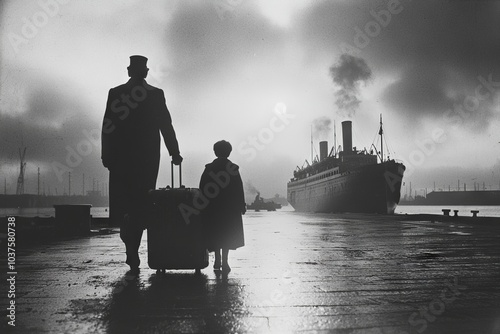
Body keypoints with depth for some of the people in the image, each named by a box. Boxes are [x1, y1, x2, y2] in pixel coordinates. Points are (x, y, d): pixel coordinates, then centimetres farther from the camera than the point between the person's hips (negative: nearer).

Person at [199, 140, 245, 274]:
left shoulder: (209, 168, 1)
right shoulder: (233, 168, -2)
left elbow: (202, 188, -1)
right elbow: (239, 189, -3)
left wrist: (204, 205, 4)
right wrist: (242, 205, 3)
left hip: (212, 207, 2)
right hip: (230, 207, -1)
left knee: (215, 234, 13)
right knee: (227, 235, 4)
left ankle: (217, 260, 16)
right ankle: (224, 262, -1)